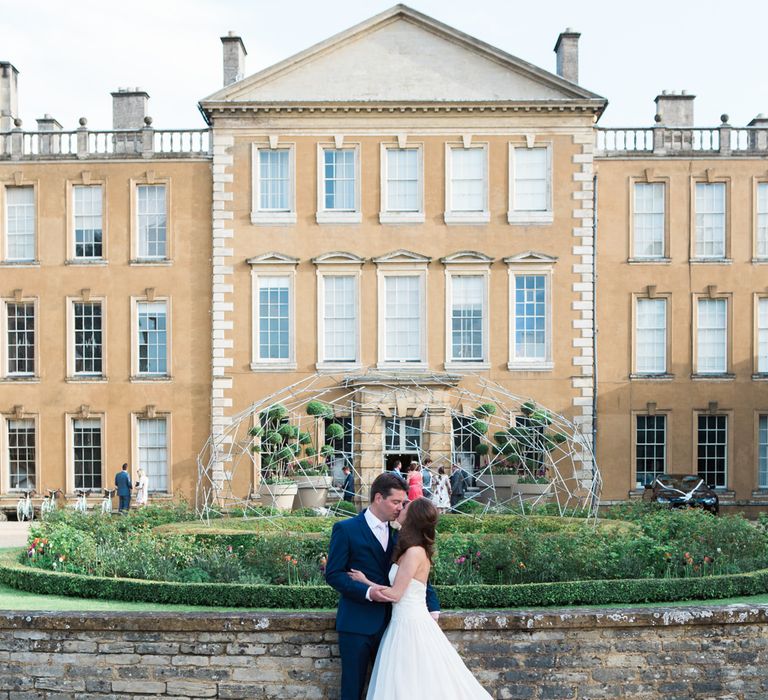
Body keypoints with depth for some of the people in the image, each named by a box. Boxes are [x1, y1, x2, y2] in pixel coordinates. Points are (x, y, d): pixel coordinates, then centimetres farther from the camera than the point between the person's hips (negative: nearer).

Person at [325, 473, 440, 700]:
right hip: (357, 624, -5)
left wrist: (432, 608, -5)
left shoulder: (398, 533, 9)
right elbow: (333, 573, -9)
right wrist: (367, 592, -22)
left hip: (389, 622, 5)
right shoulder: (345, 529, -6)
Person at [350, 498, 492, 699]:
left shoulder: (414, 552, -19)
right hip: (405, 623, 9)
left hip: (410, 626, -9)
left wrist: (364, 581, -5)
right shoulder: (416, 550, 8)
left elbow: (395, 594, -17)